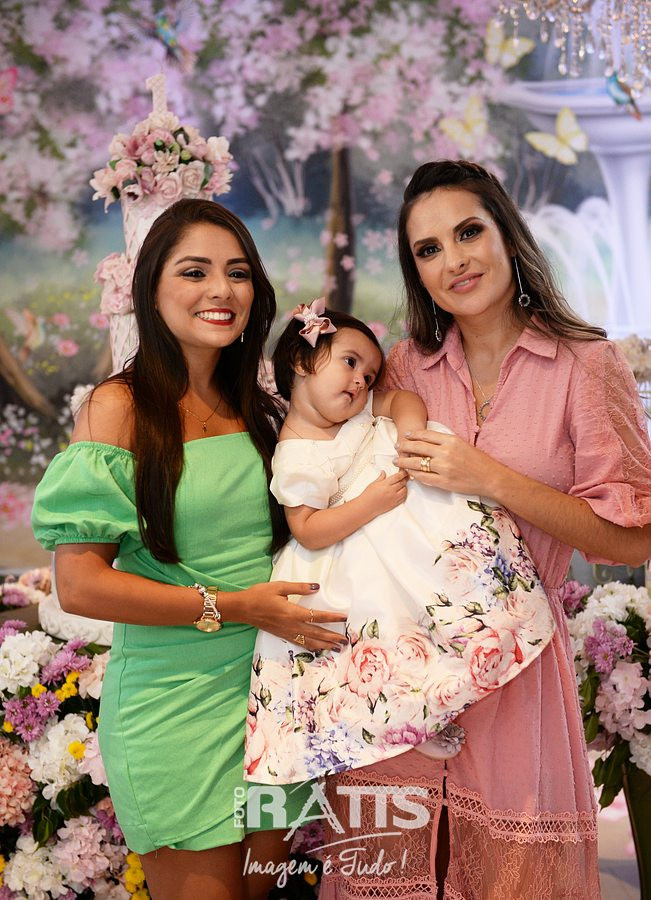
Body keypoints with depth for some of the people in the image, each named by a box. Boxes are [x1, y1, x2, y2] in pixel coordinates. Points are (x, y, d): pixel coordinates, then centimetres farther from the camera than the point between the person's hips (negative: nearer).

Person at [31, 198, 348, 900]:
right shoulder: (118, 408, -11)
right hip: (175, 704, -5)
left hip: (271, 689, 6)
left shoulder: (257, 407, 7)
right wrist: (230, 606, -17)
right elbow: (79, 585, -15)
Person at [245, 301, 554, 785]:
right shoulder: (295, 458, -16)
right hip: (363, 560, -7)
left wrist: (411, 430, -18)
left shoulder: (355, 409, 6)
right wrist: (372, 502, -28)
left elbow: (403, 398, 4)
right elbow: (307, 531, -20)